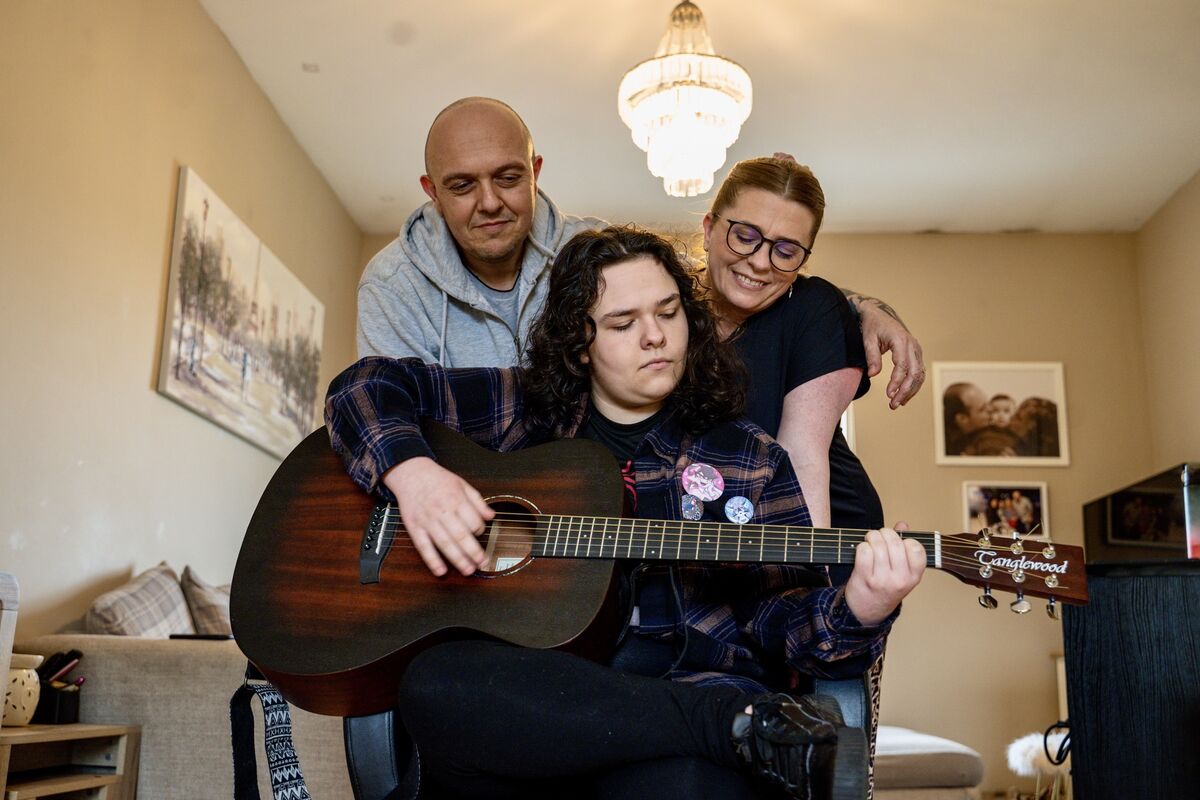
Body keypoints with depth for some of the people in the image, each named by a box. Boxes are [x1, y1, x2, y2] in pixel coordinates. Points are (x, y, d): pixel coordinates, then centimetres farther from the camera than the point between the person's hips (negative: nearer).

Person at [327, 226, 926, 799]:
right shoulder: (523, 411, 14)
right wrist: (411, 470, -6)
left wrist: (857, 613, -17)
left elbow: (782, 612, 7)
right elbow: (366, 385, 15)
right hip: (525, 690, 5)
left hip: (691, 686, -5)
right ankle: (735, 720, -24)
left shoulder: (750, 460, 13)